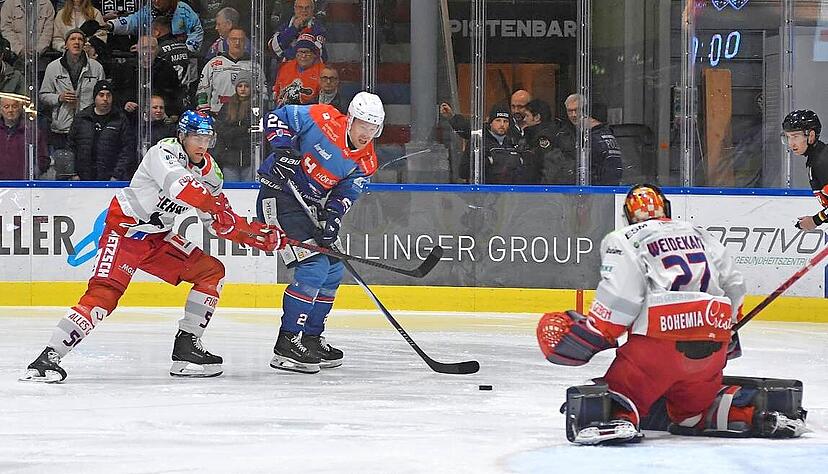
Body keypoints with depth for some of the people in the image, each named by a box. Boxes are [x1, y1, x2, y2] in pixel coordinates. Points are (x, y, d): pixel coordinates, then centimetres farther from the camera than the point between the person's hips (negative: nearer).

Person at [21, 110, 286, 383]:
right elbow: (179, 184, -37)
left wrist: (259, 236, -2)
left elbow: (220, 222, 10)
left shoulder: (209, 171, 6)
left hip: (159, 238, 8)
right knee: (106, 292, -24)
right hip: (125, 228, -8)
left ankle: (186, 347, 7)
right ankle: (49, 358, -28)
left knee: (212, 272, 4)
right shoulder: (164, 153, -17)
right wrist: (215, 206, -40)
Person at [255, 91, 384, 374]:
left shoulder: (365, 163, 1)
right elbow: (276, 118, -9)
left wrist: (332, 222, -25)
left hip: (307, 205, 9)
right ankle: (288, 344, -17)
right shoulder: (320, 119, -16)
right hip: (278, 194, -9)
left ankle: (311, 337, 23)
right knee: (314, 265, -18)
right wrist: (284, 149, -23)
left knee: (333, 270, 12)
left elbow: (343, 197, -6)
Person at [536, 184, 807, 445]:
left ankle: (615, 418, -33)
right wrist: (725, 330, 39)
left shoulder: (623, 241, 4)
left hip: (660, 342, -5)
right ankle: (753, 410, 3)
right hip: (713, 344, 5)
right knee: (691, 408, 24)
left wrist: (589, 336, -1)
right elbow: (734, 287, 26)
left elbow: (620, 299, -9)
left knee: (621, 393, 1)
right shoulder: (700, 236, 23)